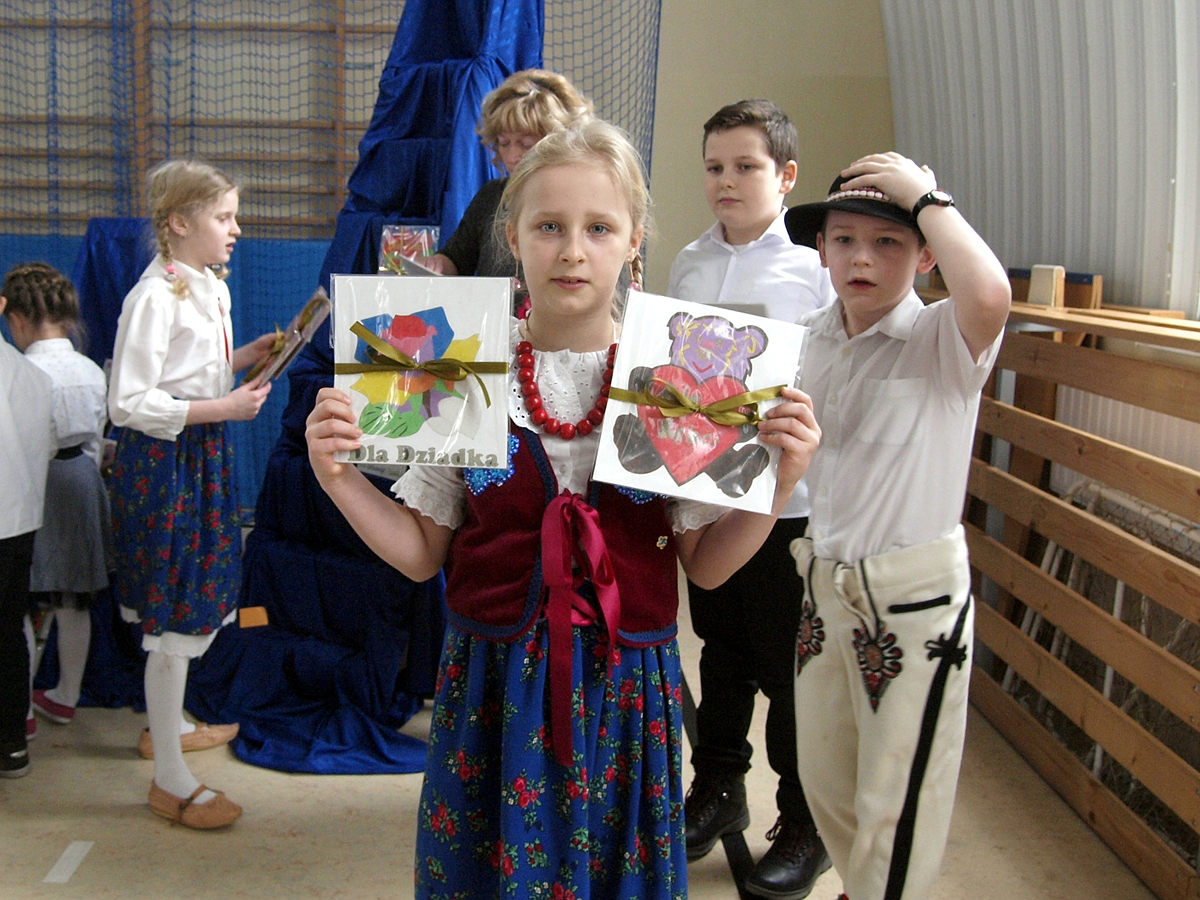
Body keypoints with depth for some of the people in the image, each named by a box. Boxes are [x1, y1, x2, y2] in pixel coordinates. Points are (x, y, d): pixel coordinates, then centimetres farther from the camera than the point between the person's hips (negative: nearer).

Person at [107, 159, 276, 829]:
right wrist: (221, 408, -24)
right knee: (176, 613, -3)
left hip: (203, 453, 9)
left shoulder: (210, 288, 9)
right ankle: (170, 781, 7)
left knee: (192, 598, 20)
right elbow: (129, 403, -22)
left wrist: (245, 358, 4)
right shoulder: (156, 297, -19)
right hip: (165, 460, -9)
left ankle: (167, 723, 40)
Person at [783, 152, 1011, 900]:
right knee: (824, 775, 22)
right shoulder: (809, 339, 3)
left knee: (896, 803, 7)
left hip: (915, 592, -6)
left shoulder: (943, 339, -15)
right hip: (823, 578, 7)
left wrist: (927, 196, -27)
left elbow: (990, 294, -39)